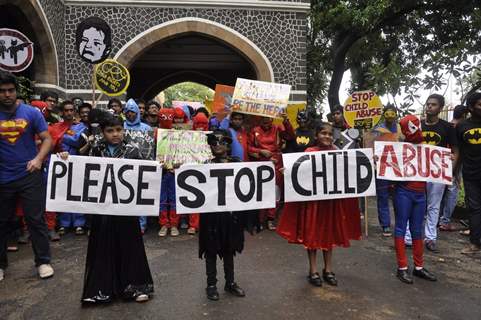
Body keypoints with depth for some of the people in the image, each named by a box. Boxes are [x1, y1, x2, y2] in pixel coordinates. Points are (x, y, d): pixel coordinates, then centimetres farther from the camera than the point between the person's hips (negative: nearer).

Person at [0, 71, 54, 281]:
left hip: (29, 175, -2)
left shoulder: (31, 113, -2)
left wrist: (38, 159, -18)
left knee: (36, 219, 2)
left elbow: (47, 139, -3)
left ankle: (43, 261, 14)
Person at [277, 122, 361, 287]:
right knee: (312, 233, 5)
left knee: (329, 233, 13)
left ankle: (328, 270, 26)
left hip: (332, 197, 4)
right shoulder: (309, 152, -4)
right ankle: (313, 271, 18)